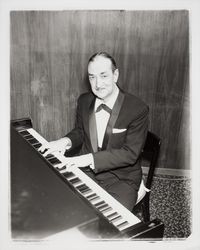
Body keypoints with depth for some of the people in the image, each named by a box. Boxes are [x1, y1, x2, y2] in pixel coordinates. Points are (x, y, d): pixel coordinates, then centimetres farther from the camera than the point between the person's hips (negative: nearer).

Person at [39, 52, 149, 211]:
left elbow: (130, 153, -19)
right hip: (87, 171, 5)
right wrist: (67, 141, -8)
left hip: (122, 179, -4)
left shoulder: (138, 109, -16)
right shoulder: (84, 101, 2)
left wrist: (90, 158, -29)